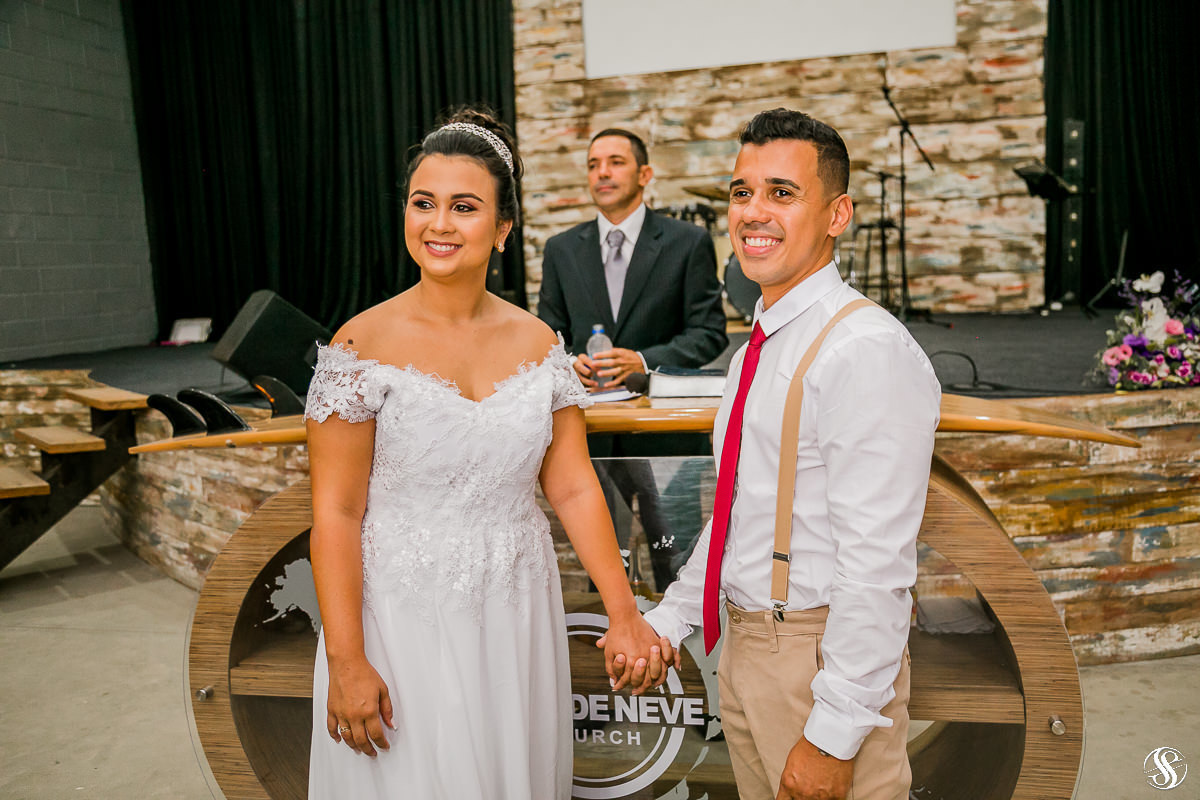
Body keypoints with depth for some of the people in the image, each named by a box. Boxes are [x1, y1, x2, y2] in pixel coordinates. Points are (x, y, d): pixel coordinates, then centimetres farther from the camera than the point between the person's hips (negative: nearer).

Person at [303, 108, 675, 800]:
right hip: (405, 621, -3)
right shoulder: (364, 345, -11)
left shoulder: (538, 342, -1)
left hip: (518, 623, 4)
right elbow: (336, 512, -12)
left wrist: (625, 615, -4)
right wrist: (346, 661, -13)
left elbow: (574, 487, 0)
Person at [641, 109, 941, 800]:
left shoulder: (870, 352, -21)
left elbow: (876, 565, -24)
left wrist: (833, 737, -22)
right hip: (742, 642, 8)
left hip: (825, 658, -8)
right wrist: (669, 619, 11)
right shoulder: (758, 346, 9)